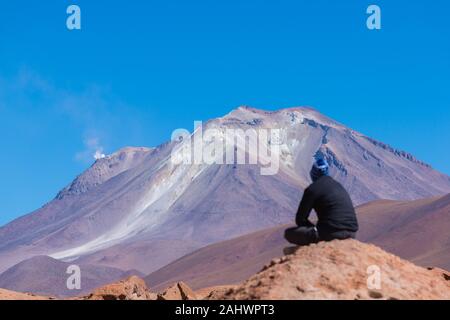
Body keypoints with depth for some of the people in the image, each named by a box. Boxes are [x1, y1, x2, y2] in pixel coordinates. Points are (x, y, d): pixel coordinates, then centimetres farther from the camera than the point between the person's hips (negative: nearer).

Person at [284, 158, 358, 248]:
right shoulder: (339, 186, 18)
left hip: (331, 234, -7)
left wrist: (314, 228, 15)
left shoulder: (312, 189, -3)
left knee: (289, 233, 6)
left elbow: (300, 219, -2)